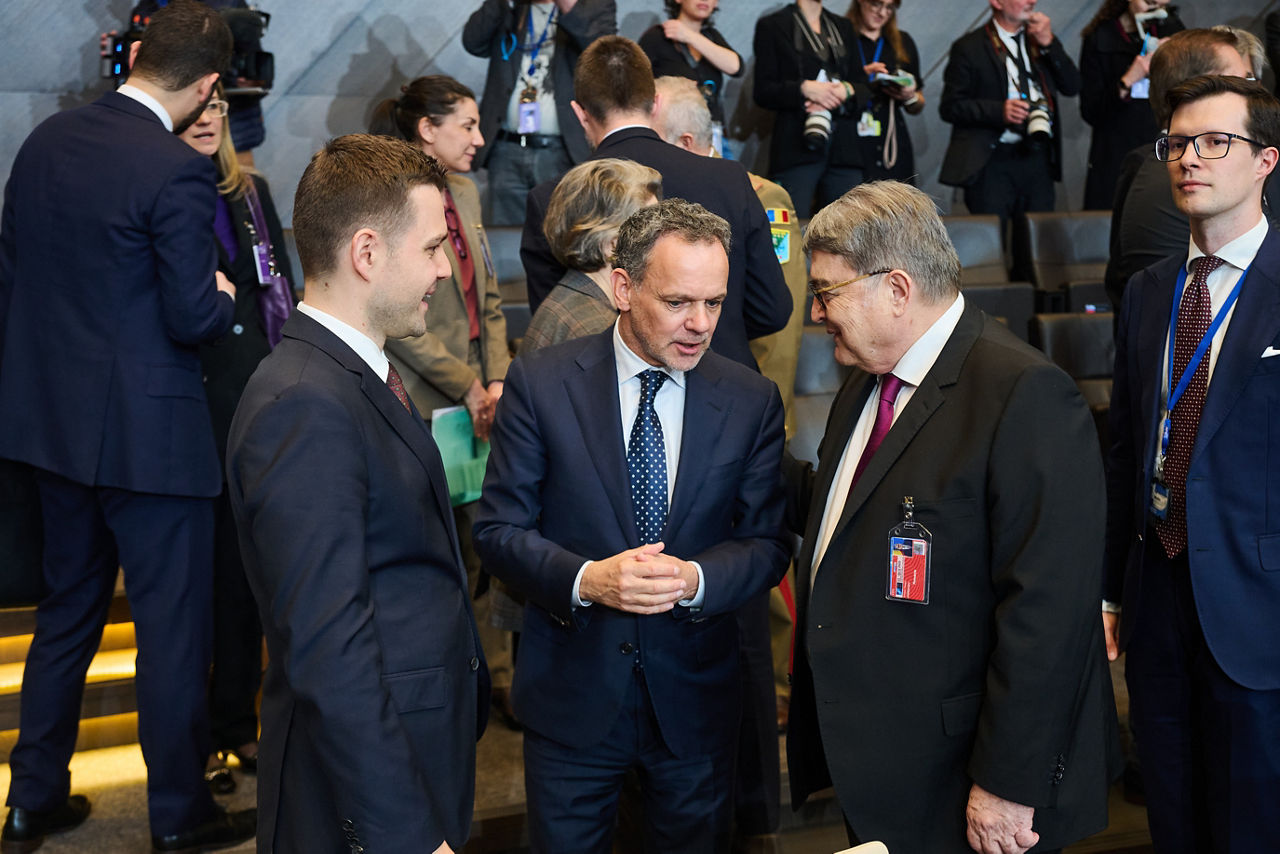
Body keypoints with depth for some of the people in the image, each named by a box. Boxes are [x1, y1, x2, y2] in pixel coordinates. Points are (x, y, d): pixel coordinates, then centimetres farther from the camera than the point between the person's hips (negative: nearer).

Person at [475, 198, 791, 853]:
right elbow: (498, 528, -8)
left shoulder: (752, 400, -4)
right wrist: (584, 579, -26)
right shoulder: (540, 382, -9)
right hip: (570, 693, -1)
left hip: (695, 698, 2)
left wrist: (696, 578, -21)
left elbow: (768, 542, -1)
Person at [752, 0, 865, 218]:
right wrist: (803, 88, -15)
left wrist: (846, 90, -5)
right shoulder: (772, 25, 6)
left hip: (844, 148, 4)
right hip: (797, 148, -4)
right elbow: (762, 92, 0)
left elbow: (864, 90, 17)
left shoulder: (843, 27, 21)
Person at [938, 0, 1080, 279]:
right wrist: (999, 111, -17)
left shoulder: (1040, 39, 14)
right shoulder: (969, 47, 0)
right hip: (992, 162, -4)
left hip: (1037, 159, 5)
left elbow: (1072, 86, 7)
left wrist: (1049, 44, -4)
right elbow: (949, 107, -5)